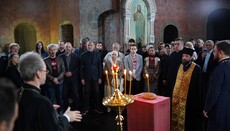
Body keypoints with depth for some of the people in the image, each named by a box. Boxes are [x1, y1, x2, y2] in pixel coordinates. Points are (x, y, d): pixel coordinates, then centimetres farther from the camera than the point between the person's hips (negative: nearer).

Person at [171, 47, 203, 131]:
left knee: (186, 118, 4)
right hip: (177, 97, 6)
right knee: (176, 116, 14)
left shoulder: (196, 69, -12)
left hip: (188, 98, -6)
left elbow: (198, 86, -11)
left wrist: (197, 99, -11)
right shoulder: (180, 66, 7)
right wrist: (173, 94, 11)